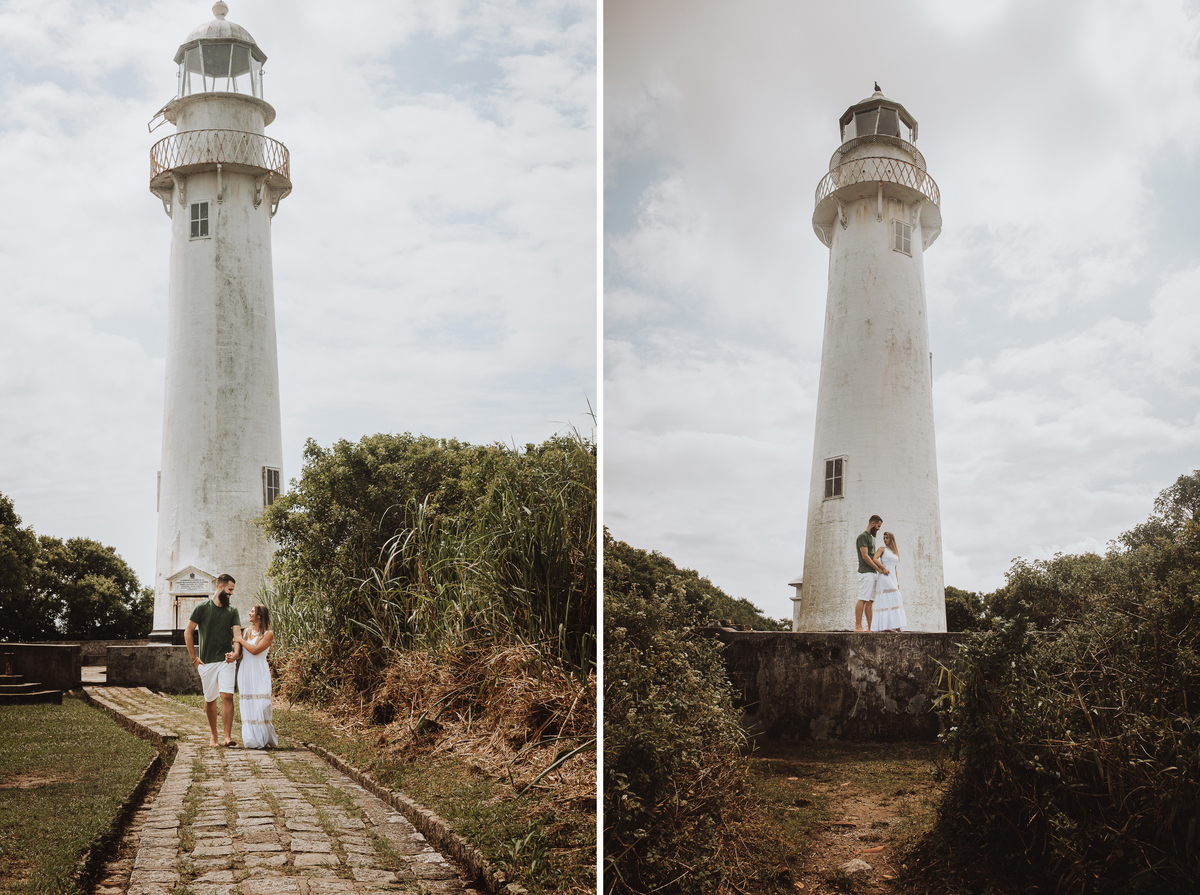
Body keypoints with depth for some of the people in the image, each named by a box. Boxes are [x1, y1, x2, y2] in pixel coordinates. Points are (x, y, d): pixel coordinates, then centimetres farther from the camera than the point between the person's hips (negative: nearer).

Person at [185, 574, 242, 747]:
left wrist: (236, 652, -20)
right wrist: (194, 658, 1)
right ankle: (214, 736, 22)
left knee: (227, 696, -13)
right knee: (210, 700, 7)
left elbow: (237, 632, -1)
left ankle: (227, 737, -14)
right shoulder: (202, 607, 2)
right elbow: (187, 632, 4)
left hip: (226, 661, 1)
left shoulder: (232, 611, 10)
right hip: (207, 662, -1)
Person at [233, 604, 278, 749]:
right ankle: (251, 740, 6)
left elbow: (255, 650, -15)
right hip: (245, 671, 5)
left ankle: (263, 739, -4)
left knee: (260, 705, -10)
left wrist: (241, 640, -5)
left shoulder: (268, 634, -5)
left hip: (259, 673, -5)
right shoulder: (248, 631, 14)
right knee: (248, 706, 3)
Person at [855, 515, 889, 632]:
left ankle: (870, 627, 4)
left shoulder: (872, 538, 23)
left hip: (873, 573, 9)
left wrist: (883, 568, 0)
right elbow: (865, 556, -13)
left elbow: (873, 557, 16)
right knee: (862, 600, -12)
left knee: (870, 601, 5)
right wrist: (878, 569, -9)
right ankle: (858, 626, -14)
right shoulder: (863, 537, -7)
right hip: (866, 573, -9)